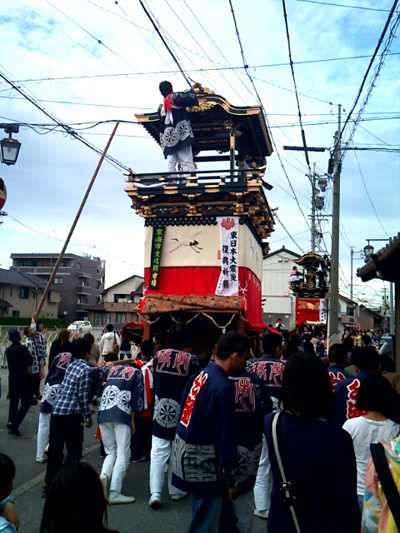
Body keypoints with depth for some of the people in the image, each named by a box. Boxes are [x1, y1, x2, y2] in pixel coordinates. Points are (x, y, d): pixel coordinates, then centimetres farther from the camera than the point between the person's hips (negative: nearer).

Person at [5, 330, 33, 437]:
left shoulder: (8, 350, 4)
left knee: (13, 402, 15)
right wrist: (28, 367, 21)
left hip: (12, 379, 6)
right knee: (26, 402, 1)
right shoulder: (22, 348, -14)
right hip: (23, 379, -6)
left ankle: (11, 426, 18)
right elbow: (30, 360, -1)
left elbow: (10, 363, 13)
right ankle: (14, 424, -11)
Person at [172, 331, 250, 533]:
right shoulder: (223, 388, -23)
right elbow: (225, 436, -20)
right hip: (203, 464, -9)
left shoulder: (201, 375, 2)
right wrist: (231, 480, -11)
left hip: (185, 453, 9)